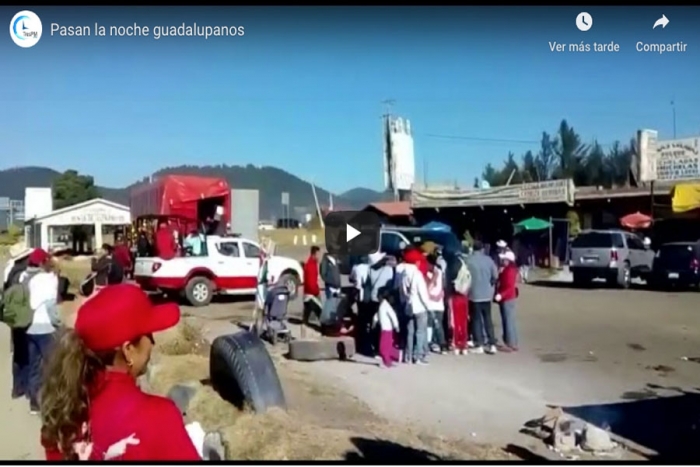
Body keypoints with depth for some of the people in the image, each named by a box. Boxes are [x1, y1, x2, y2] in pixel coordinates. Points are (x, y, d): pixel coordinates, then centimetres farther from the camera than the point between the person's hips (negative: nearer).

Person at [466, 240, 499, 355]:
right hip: (487, 294, 3)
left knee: (476, 319, 5)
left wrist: (468, 289, 9)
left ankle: (479, 345, 5)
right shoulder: (488, 259, -2)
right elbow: (495, 275, -1)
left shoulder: (468, 260, -11)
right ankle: (492, 344, 10)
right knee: (488, 319, 12)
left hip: (474, 294, -3)